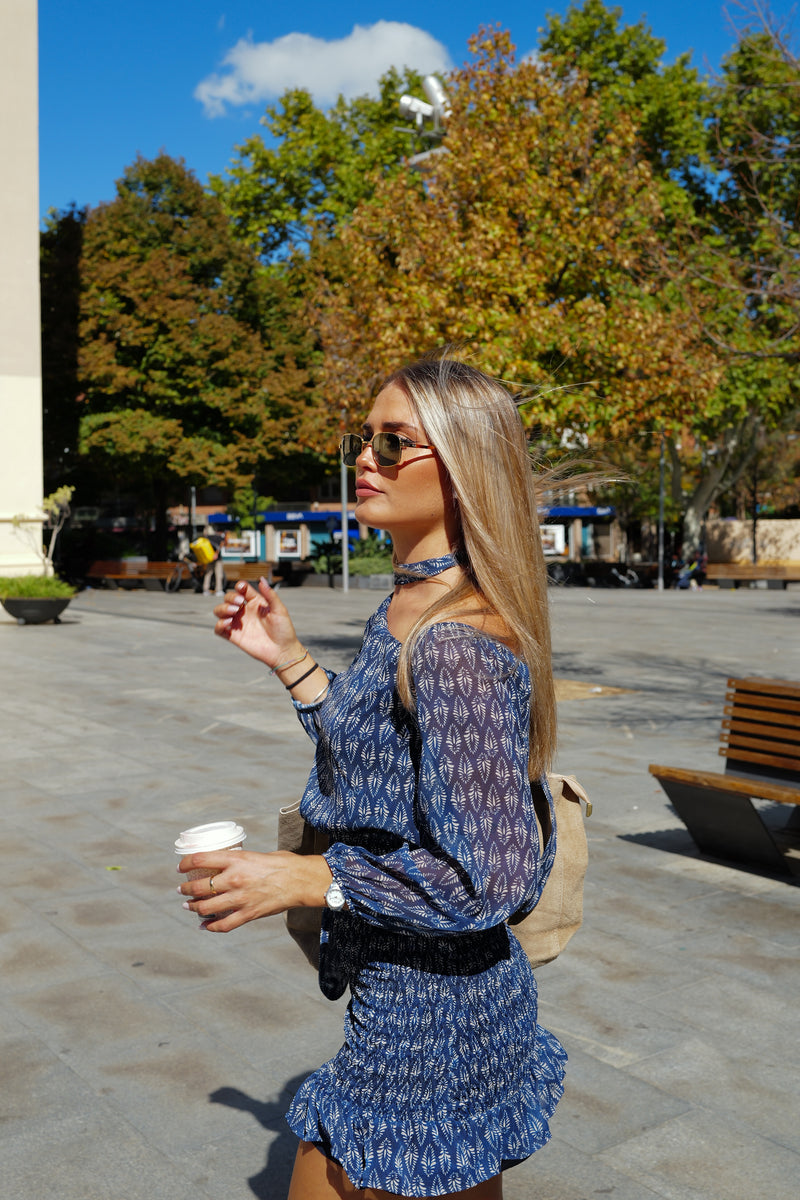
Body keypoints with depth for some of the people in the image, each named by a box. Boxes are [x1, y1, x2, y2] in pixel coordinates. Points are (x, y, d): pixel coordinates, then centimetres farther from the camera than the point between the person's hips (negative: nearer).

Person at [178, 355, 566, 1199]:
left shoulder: (454, 645, -27)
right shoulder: (409, 609, 3)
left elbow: (496, 877, -26)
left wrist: (306, 879, -23)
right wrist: (288, 660, 9)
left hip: (424, 1016, -9)